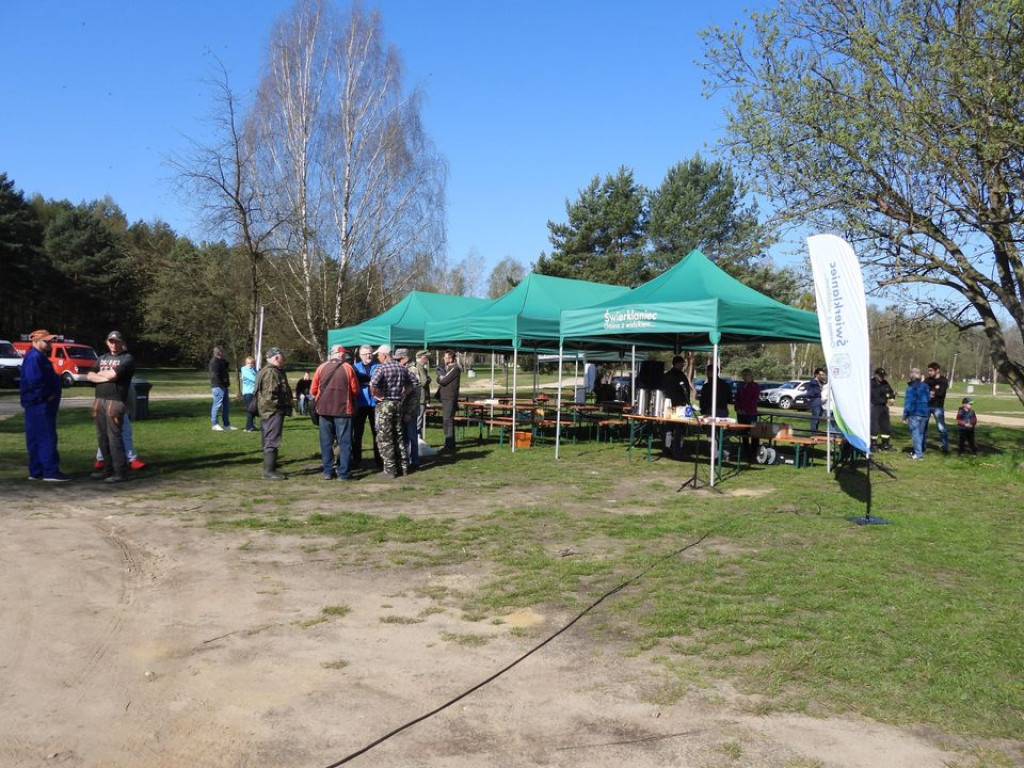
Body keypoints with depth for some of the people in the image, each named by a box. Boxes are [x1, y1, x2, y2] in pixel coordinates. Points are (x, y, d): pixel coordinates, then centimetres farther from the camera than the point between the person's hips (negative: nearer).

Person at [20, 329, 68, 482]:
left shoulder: (39, 357, 20)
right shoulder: (34, 358, -14)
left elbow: (50, 378, 24)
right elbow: (35, 381, -25)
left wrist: (51, 395, 13)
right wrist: (46, 395, -15)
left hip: (40, 405, 11)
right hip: (39, 404, -11)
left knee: (36, 439, 12)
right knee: (47, 438, -11)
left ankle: (36, 472, 17)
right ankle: (50, 472, -11)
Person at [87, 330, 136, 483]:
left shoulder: (127, 359, -2)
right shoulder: (102, 358, 20)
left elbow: (112, 375, -15)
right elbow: (90, 376, 9)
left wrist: (99, 373, 4)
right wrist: (105, 378, -7)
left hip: (115, 401, -7)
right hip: (99, 400, 7)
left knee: (114, 437, -9)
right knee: (102, 437, 10)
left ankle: (119, 472, -7)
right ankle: (108, 469, 18)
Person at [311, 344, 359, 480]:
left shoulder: (321, 368, 3)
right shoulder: (347, 368, -4)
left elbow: (313, 390, 4)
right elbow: (355, 390, -3)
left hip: (324, 409, 3)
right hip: (343, 409, -3)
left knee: (326, 442, 9)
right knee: (344, 442, 3)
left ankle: (328, 472, 10)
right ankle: (343, 472, 1)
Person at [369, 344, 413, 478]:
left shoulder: (382, 367, -12)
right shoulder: (402, 368, 9)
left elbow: (373, 384, -27)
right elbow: (409, 386, 17)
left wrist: (376, 395, -11)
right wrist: (401, 396, 14)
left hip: (384, 404, -7)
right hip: (398, 404, 7)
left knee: (385, 438, 0)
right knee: (398, 436, 15)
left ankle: (390, 469, 0)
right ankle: (403, 466, 17)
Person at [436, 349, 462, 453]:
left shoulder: (455, 368, -12)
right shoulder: (445, 367, 18)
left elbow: (443, 381, -15)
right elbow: (439, 380, 17)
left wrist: (441, 377, 4)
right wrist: (441, 378, -3)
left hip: (450, 398, -9)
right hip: (445, 397, 9)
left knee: (448, 421, -11)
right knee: (446, 421, 12)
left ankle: (450, 446, -10)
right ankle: (448, 444, 18)